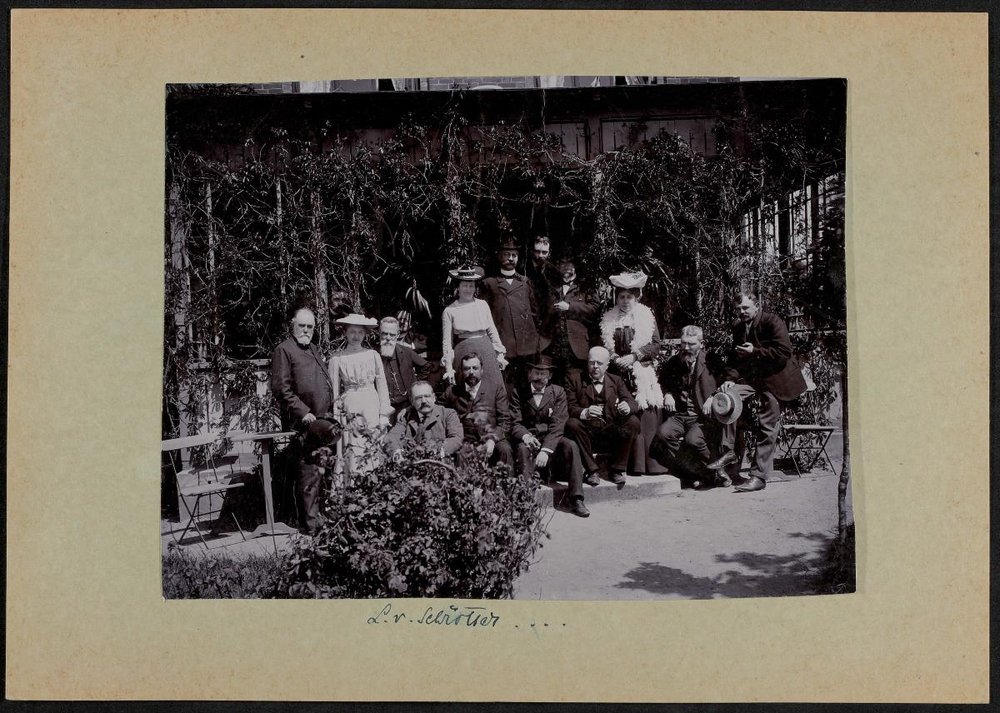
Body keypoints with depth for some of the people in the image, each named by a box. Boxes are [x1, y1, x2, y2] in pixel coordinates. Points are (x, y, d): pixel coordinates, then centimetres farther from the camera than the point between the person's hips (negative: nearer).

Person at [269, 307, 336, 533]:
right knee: (309, 474, -8)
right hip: (303, 423, -8)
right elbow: (281, 388, -13)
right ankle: (310, 523, -3)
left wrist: (331, 413, 18)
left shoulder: (314, 350, 21)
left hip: (322, 422, 8)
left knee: (320, 472, 11)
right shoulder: (284, 350, -5)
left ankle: (317, 518, 20)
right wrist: (303, 413, -17)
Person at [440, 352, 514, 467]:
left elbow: (504, 421, 5)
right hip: (465, 443, 0)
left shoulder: (496, 387, 10)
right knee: (459, 454, -33)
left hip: (493, 439, 0)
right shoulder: (452, 392, 13)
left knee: (505, 450, -31)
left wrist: (492, 439, -11)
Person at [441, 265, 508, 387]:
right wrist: (449, 368, -4)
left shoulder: (482, 305, 8)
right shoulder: (449, 311, 1)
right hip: (464, 352, -2)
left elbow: (492, 331, 13)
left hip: (486, 351, 2)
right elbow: (447, 341, 1)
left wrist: (500, 354, 8)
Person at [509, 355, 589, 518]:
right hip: (529, 439, -1)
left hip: (551, 439, 1)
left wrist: (546, 450, -24)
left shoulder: (558, 392, 4)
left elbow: (557, 425, -7)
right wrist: (525, 436, -28)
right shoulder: (518, 393, 5)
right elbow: (515, 423, -2)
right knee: (522, 448, -34)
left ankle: (576, 500, -30)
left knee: (571, 446, -28)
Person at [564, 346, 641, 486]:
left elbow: (633, 403, 5)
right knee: (572, 424, -32)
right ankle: (591, 470, -19)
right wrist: (585, 413, -28)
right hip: (587, 430, -2)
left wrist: (627, 406, -22)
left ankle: (617, 469, -10)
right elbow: (570, 407, -5)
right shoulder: (575, 380, 8)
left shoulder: (616, 381, 16)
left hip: (611, 431, 2)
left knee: (633, 422, -23)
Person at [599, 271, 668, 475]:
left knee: (647, 416, -8)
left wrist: (634, 356, -10)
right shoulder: (608, 319, 10)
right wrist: (616, 360, -8)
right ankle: (636, 464, -3)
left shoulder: (646, 316, 7)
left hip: (644, 374, -1)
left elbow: (655, 345, 2)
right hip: (620, 374, 1)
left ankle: (652, 463, -6)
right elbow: (603, 347, 10)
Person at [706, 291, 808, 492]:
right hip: (749, 376, 6)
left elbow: (784, 352, -18)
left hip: (773, 377, -6)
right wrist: (729, 379, -6)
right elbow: (735, 356, 11)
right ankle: (729, 452, -11)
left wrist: (755, 352, -21)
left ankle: (759, 476, 1)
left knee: (767, 426, -4)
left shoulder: (772, 321, -12)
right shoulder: (738, 326, 8)